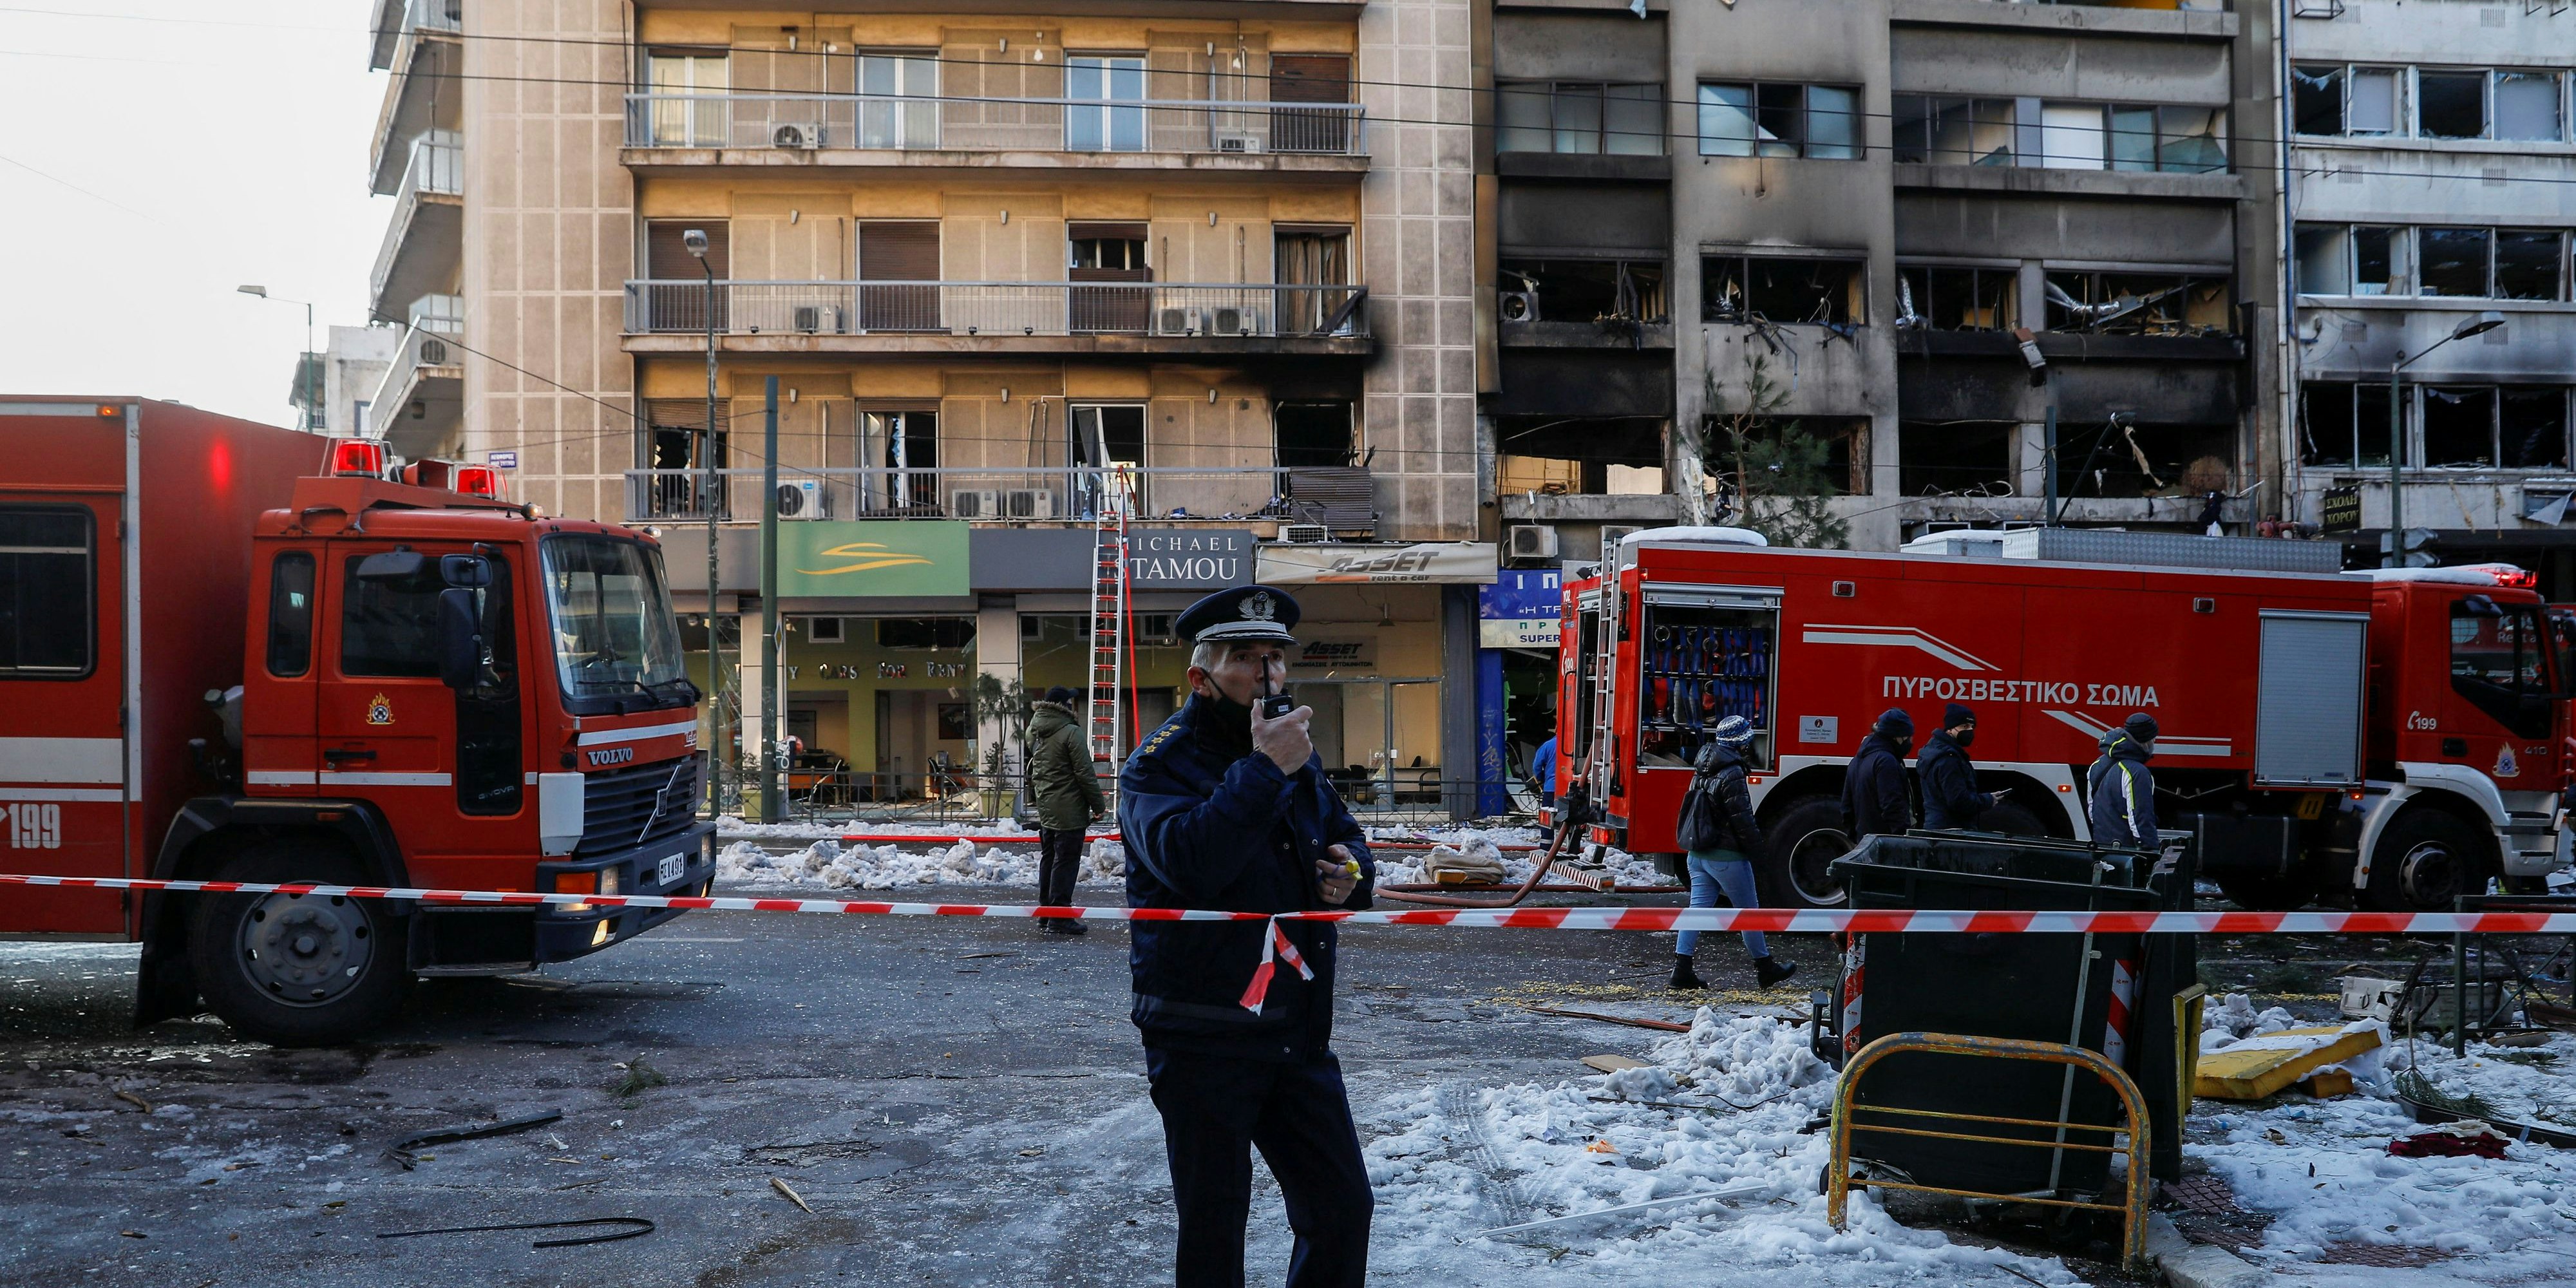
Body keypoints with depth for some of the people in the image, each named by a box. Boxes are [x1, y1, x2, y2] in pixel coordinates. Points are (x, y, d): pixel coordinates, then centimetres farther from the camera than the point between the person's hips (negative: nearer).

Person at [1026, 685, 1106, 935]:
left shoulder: (1035, 733, 12)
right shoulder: (1071, 732, -15)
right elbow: (1085, 774, -15)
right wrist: (1098, 805, -9)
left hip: (1045, 809, 8)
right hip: (1069, 809, -8)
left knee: (1048, 858, 15)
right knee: (1066, 861, -5)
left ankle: (1046, 915, 20)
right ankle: (1060, 917, -6)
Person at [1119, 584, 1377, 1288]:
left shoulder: (1297, 756, 10)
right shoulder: (1160, 765, -11)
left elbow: (1345, 837, 24)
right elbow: (1186, 860, -30)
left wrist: (1351, 871, 1)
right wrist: (1262, 772, -28)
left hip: (1299, 1035, 6)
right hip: (1202, 1040, -6)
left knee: (1343, 1206, 11)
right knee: (1212, 1229, 5)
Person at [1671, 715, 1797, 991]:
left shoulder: (1704, 770, 10)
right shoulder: (1731, 774, -18)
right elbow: (1742, 818, -18)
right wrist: (1755, 846, -7)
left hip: (1699, 853, 8)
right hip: (1727, 857, -8)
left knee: (1698, 908, 6)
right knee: (1748, 911, 5)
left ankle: (1681, 969, 0)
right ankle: (1764, 968, 16)